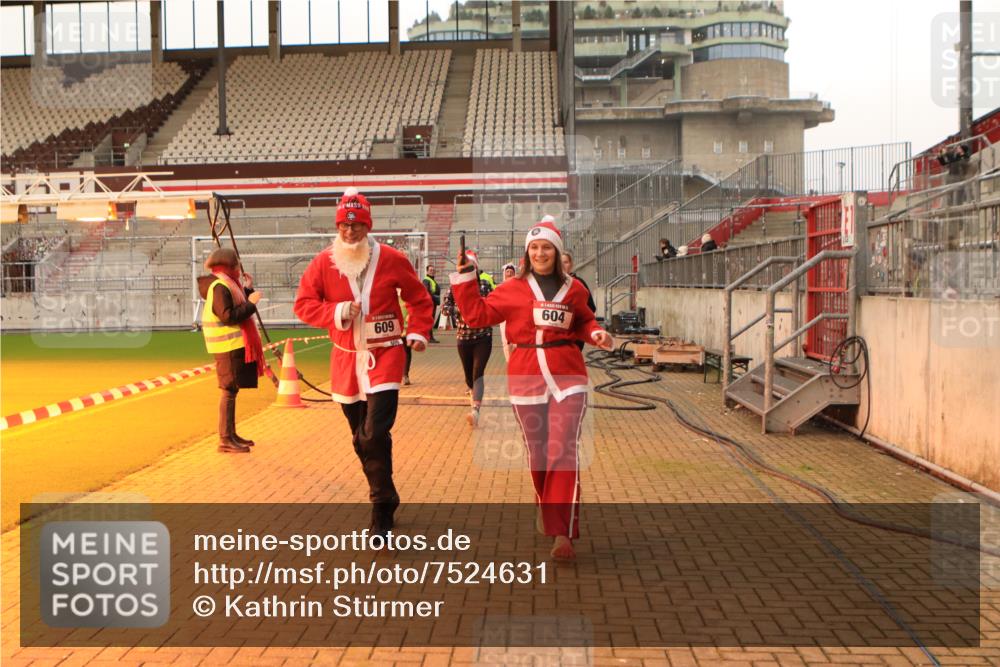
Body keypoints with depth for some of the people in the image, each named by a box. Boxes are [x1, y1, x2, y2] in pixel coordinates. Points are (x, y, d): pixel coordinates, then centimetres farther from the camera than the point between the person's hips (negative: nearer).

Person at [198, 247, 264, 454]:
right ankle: (225, 440, -6)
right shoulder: (220, 287, -16)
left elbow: (237, 308, 19)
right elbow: (228, 316, -24)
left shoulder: (226, 285, 16)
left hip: (236, 345, 11)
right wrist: (251, 303, -20)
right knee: (229, 390, -9)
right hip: (229, 346, -10)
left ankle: (231, 434, 23)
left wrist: (247, 289, 19)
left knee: (232, 390, 15)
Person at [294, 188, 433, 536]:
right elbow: (303, 304, 1)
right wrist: (336, 312, -15)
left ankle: (382, 508, -3)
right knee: (361, 437, 11)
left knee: (376, 434, -15)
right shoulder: (323, 262, 0)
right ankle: (385, 498, 30)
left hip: (385, 354, -3)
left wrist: (418, 332, -5)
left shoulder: (391, 259, -3)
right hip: (346, 359, 3)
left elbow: (419, 298, 8)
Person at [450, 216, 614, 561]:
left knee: (563, 452, -10)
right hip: (526, 375, 1)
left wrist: (596, 334, 1)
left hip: (567, 376, -1)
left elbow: (584, 322, 22)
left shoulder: (573, 289, 8)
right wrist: (465, 277, 2)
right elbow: (477, 313, 6)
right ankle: (548, 514, 32)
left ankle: (563, 532, -10)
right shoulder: (513, 288, 5)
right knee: (537, 453, 10)